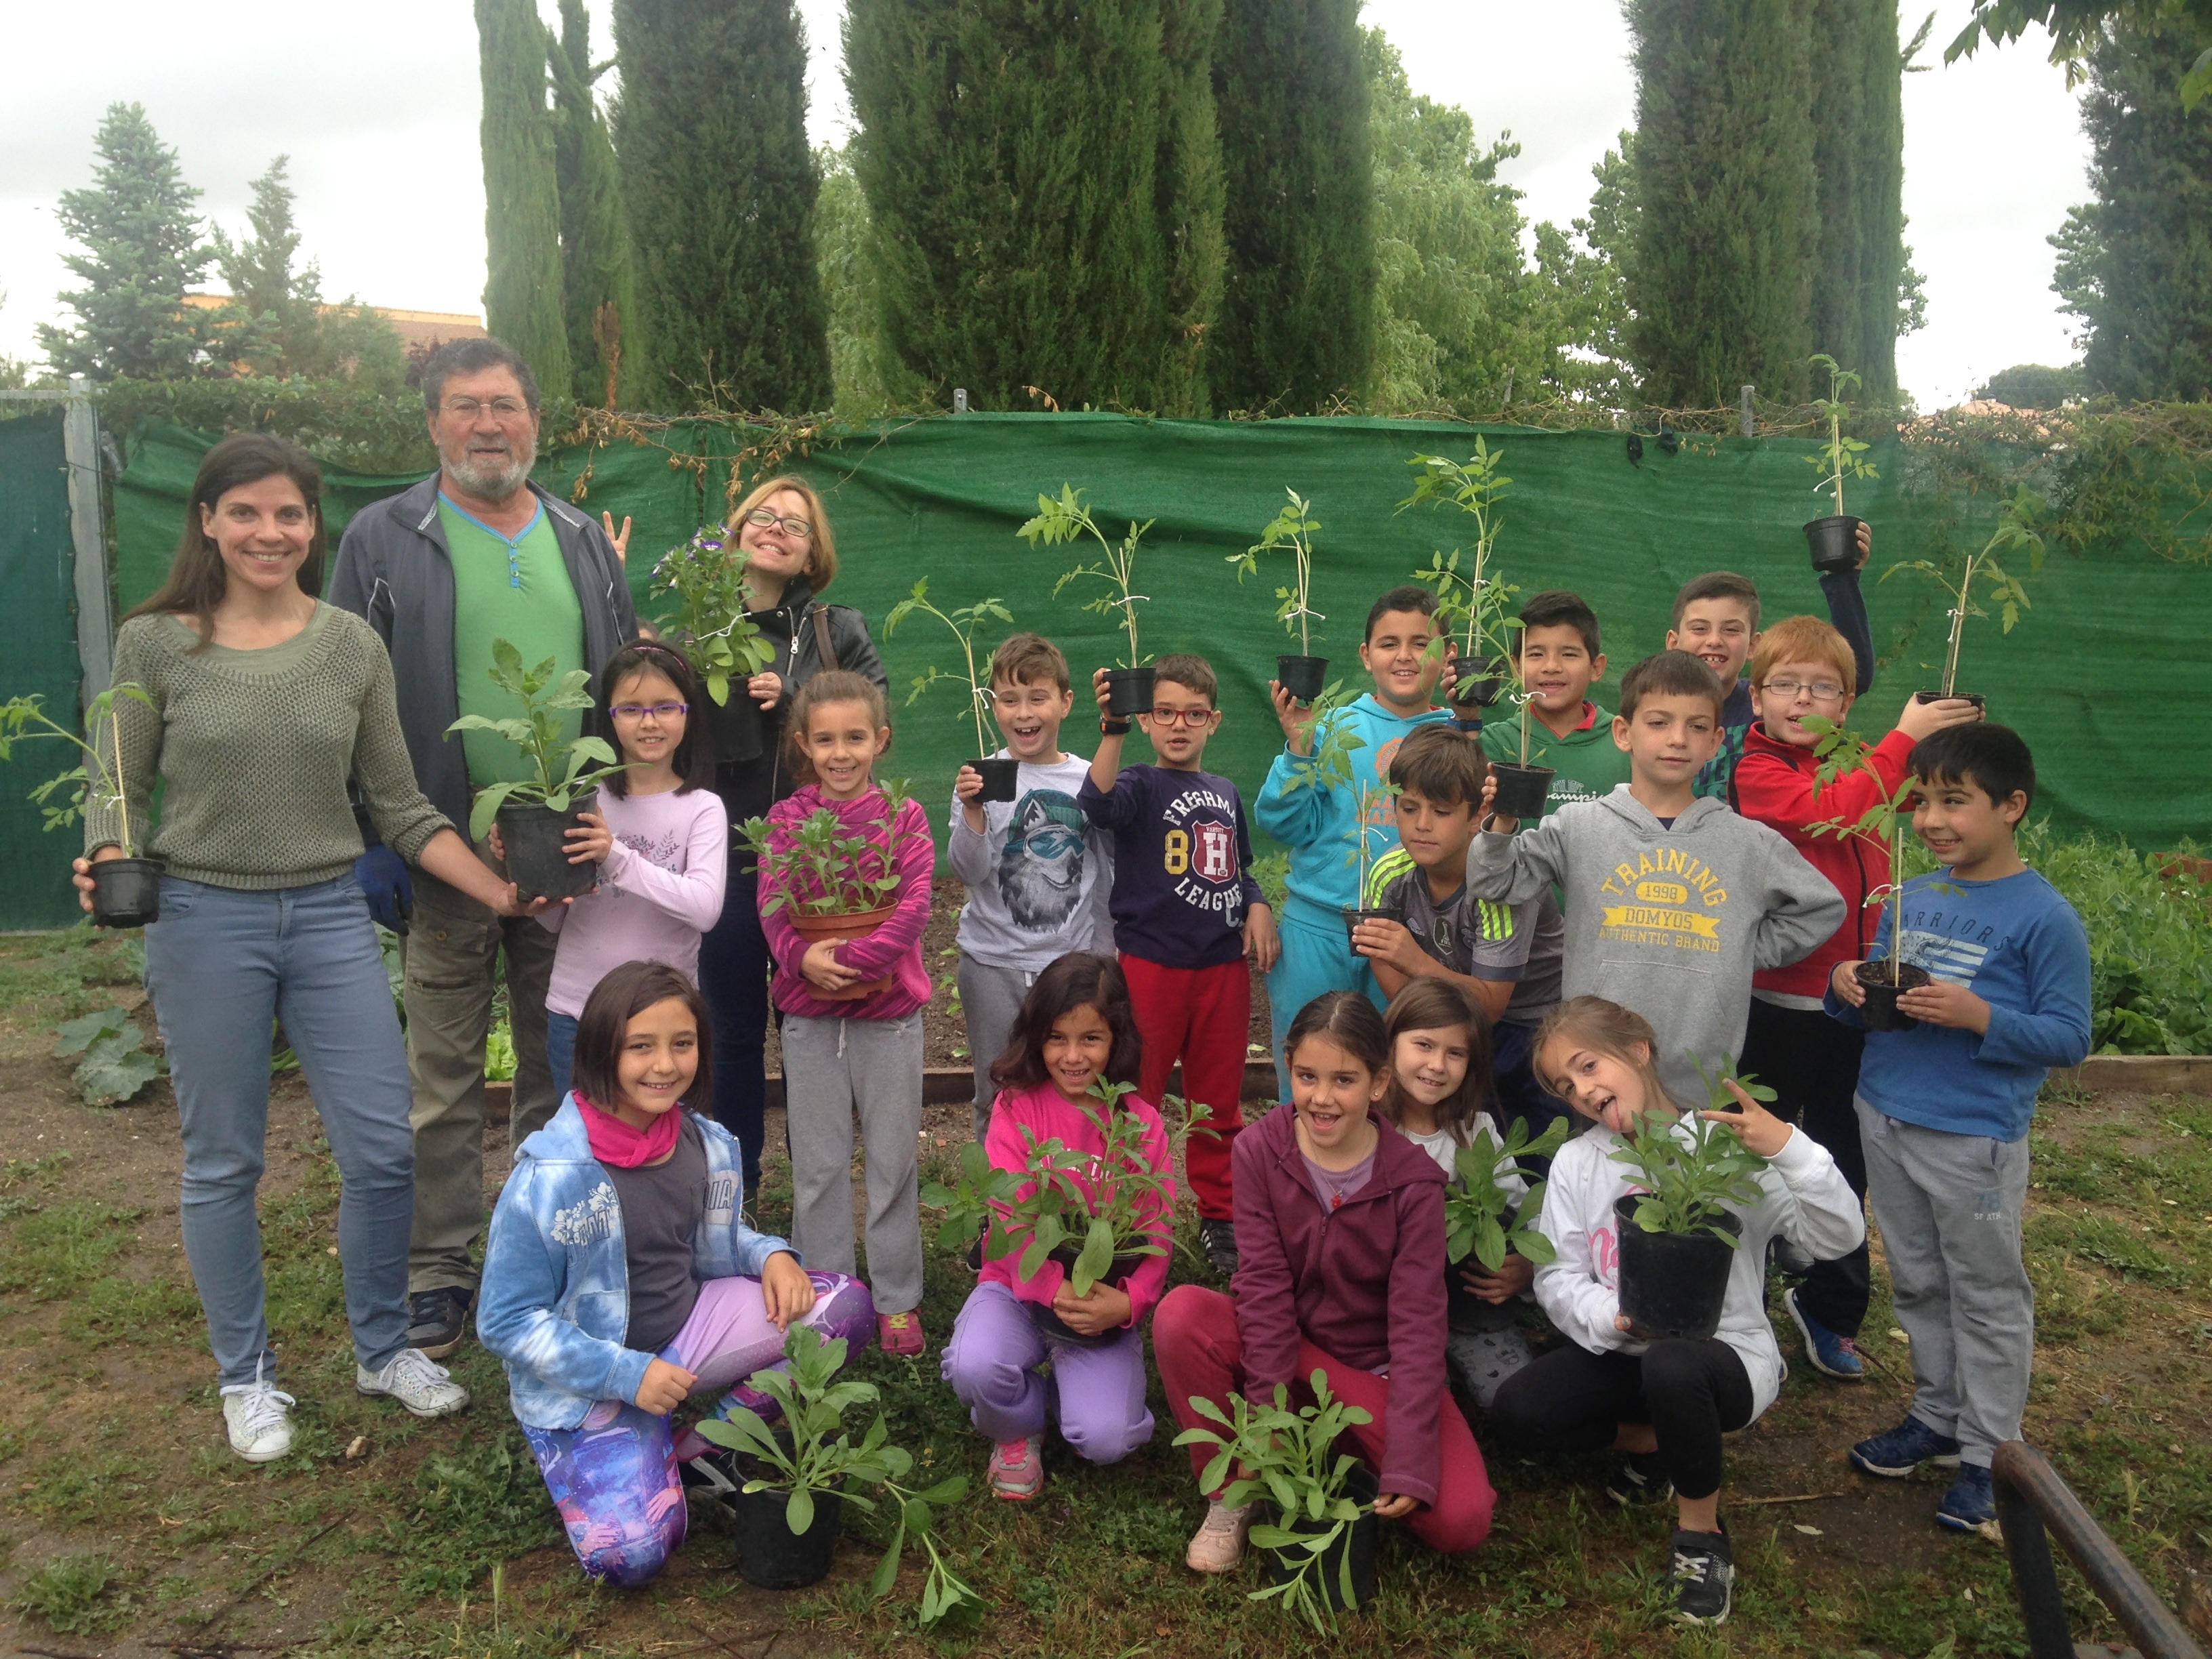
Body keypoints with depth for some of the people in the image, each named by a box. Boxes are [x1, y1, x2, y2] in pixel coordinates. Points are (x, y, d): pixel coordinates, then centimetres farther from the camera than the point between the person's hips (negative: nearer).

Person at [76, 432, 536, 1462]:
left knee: (384, 1147, 3)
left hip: (331, 916, 2)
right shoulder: (155, 644, -1)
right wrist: (107, 872, -18)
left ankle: (384, 1350, 26)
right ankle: (246, 1377, 27)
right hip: (205, 921, -2)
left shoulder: (353, 647, 3)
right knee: (224, 1164, 8)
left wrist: (499, 893, -3)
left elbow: (399, 809, 5)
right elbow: (118, 795, 3)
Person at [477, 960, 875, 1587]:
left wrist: (772, 1255, -10)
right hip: (588, 1381, -5)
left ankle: (704, 1444, -1)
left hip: (687, 1329, 5)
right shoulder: (552, 1177, -22)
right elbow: (506, 1321, -16)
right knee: (627, 1554, -25)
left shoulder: (708, 1144, -5)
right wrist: (626, 1374, -22)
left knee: (845, 1306, -12)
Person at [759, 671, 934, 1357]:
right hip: (809, 1014, 1)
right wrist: (805, 959, -22)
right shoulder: (786, 820, 1)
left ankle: (897, 1299, 21)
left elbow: (913, 908, -12)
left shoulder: (902, 816, -3)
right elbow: (772, 909, -4)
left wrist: (848, 961, -21)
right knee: (817, 1163, 10)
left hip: (888, 1010, -1)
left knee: (894, 1158, 7)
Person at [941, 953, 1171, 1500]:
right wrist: (1056, 1289, -27)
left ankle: (1081, 1385, 17)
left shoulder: (1142, 1124, -2)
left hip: (1102, 1305, 0)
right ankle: (1017, 1432, 5)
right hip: (1021, 1285, 0)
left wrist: (1126, 1302, -23)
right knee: (975, 1366, -32)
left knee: (1105, 1439, -21)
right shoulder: (1017, 1107, -6)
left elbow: (1158, 1231, -5)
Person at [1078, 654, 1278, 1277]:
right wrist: (1113, 731, -43)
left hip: (1223, 966, 5)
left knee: (1219, 1099, 15)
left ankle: (1220, 1215, 30)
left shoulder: (1225, 792, 12)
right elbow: (1099, 802, -30)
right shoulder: (1140, 786, -6)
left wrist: (1257, 907, 5)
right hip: (1151, 964, -5)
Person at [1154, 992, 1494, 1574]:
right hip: (1283, 1351, 1)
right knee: (1180, 1314, -30)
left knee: (1461, 1521, -21)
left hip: (1375, 1370, 0)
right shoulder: (1258, 1151, -12)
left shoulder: (1413, 1182, -15)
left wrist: (1408, 1463, -25)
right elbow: (1263, 1283, -16)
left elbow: (1417, 1321, -18)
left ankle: (1349, 1457, 9)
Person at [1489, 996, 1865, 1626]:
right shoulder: (1576, 1162, -1)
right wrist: (1609, 1315, -23)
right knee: (1514, 1414, -20)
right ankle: (1659, 1443, 9)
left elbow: (1839, 1237, -19)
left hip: (1727, 1350, -4)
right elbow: (1556, 1276, -2)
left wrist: (1787, 1148, -35)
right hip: (1621, 1350, 4)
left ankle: (1702, 1531, -10)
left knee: (1670, 1365, -39)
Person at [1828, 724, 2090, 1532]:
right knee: (1918, 1284, 18)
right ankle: (1937, 1414, 35)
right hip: (1885, 1122, 6)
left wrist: (1979, 1017, -26)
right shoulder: (1909, 898, 5)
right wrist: (1847, 987, -7)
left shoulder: (2044, 916, -13)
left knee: (1987, 1296, 8)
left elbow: (2068, 1038, -13)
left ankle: (1988, 1454, 21)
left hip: (1976, 1139, -6)